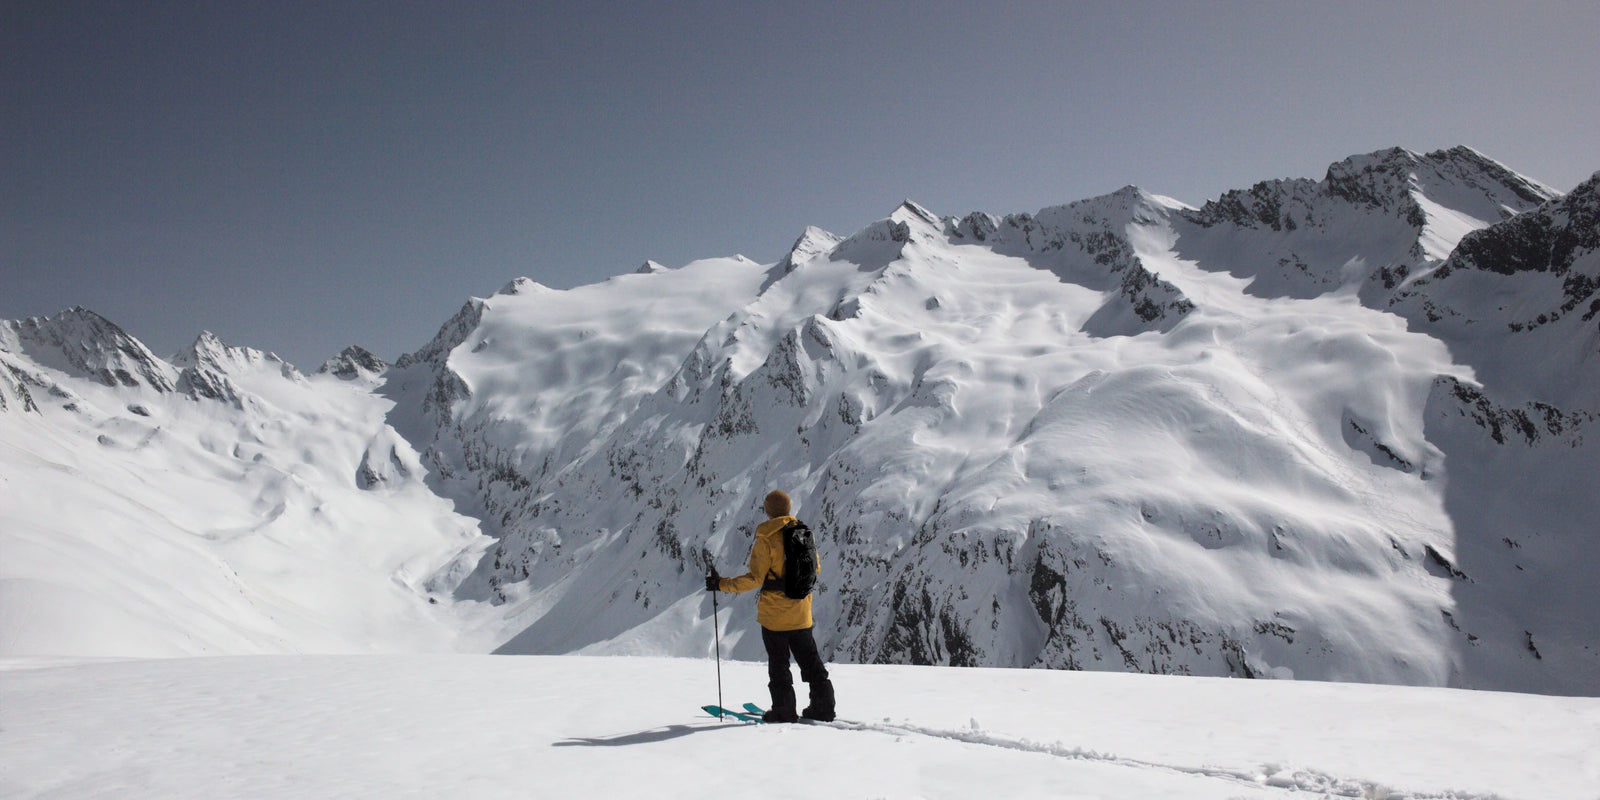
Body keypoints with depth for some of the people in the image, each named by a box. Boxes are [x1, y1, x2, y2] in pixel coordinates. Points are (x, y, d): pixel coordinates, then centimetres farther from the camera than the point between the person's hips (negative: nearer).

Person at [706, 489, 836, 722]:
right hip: (801, 611, 5)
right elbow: (815, 568, 12)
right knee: (810, 660, 15)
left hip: (775, 613, -5)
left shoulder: (766, 539, -15)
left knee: (778, 664, 6)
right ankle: (823, 707, 18)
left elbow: (755, 578, -18)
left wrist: (722, 584, -11)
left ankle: (784, 710, 9)